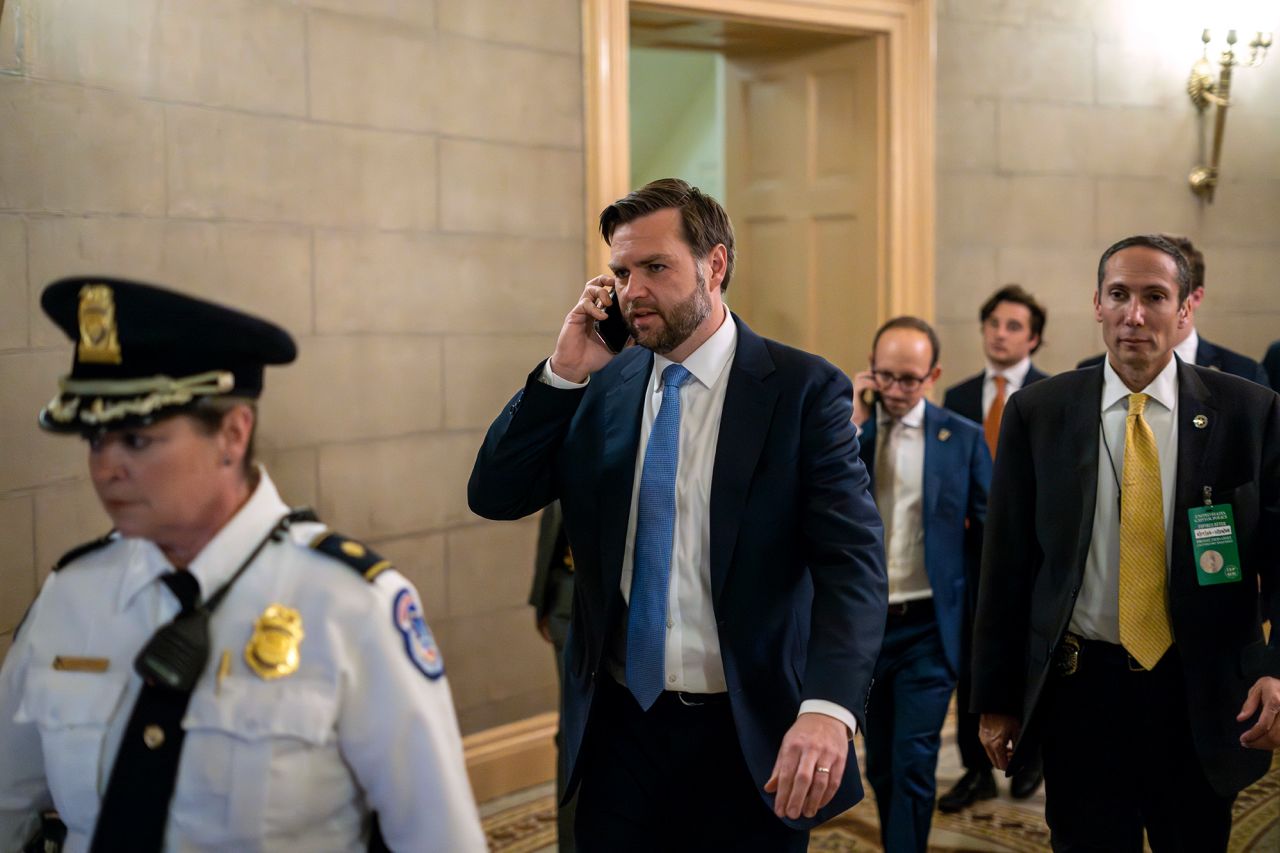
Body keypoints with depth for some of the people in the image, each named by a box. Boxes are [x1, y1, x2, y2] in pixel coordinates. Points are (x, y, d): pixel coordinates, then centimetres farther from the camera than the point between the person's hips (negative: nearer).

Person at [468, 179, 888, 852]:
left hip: (748, 737, -3)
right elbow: (494, 497, 1)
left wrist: (828, 708, -31)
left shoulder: (802, 389, -9)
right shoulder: (600, 389, 4)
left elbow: (852, 561, -16)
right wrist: (562, 373, -10)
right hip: (620, 725, 3)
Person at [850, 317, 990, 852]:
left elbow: (990, 529, 4)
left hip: (929, 626, -2)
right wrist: (851, 426, -15)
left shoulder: (963, 437, -2)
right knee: (880, 765, 15)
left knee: (913, 763, -8)